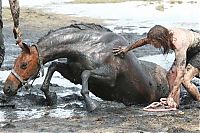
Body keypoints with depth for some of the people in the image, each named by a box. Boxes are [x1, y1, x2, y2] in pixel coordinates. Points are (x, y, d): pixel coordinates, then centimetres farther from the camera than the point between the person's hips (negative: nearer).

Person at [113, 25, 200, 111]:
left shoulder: (178, 44, -41)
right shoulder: (165, 34, -20)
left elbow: (180, 74, -43)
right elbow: (144, 41, 3)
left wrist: (170, 97, -46)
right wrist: (127, 48, 13)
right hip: (189, 51, 8)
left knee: (185, 80, -21)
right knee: (171, 75, -7)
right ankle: (175, 104, -5)